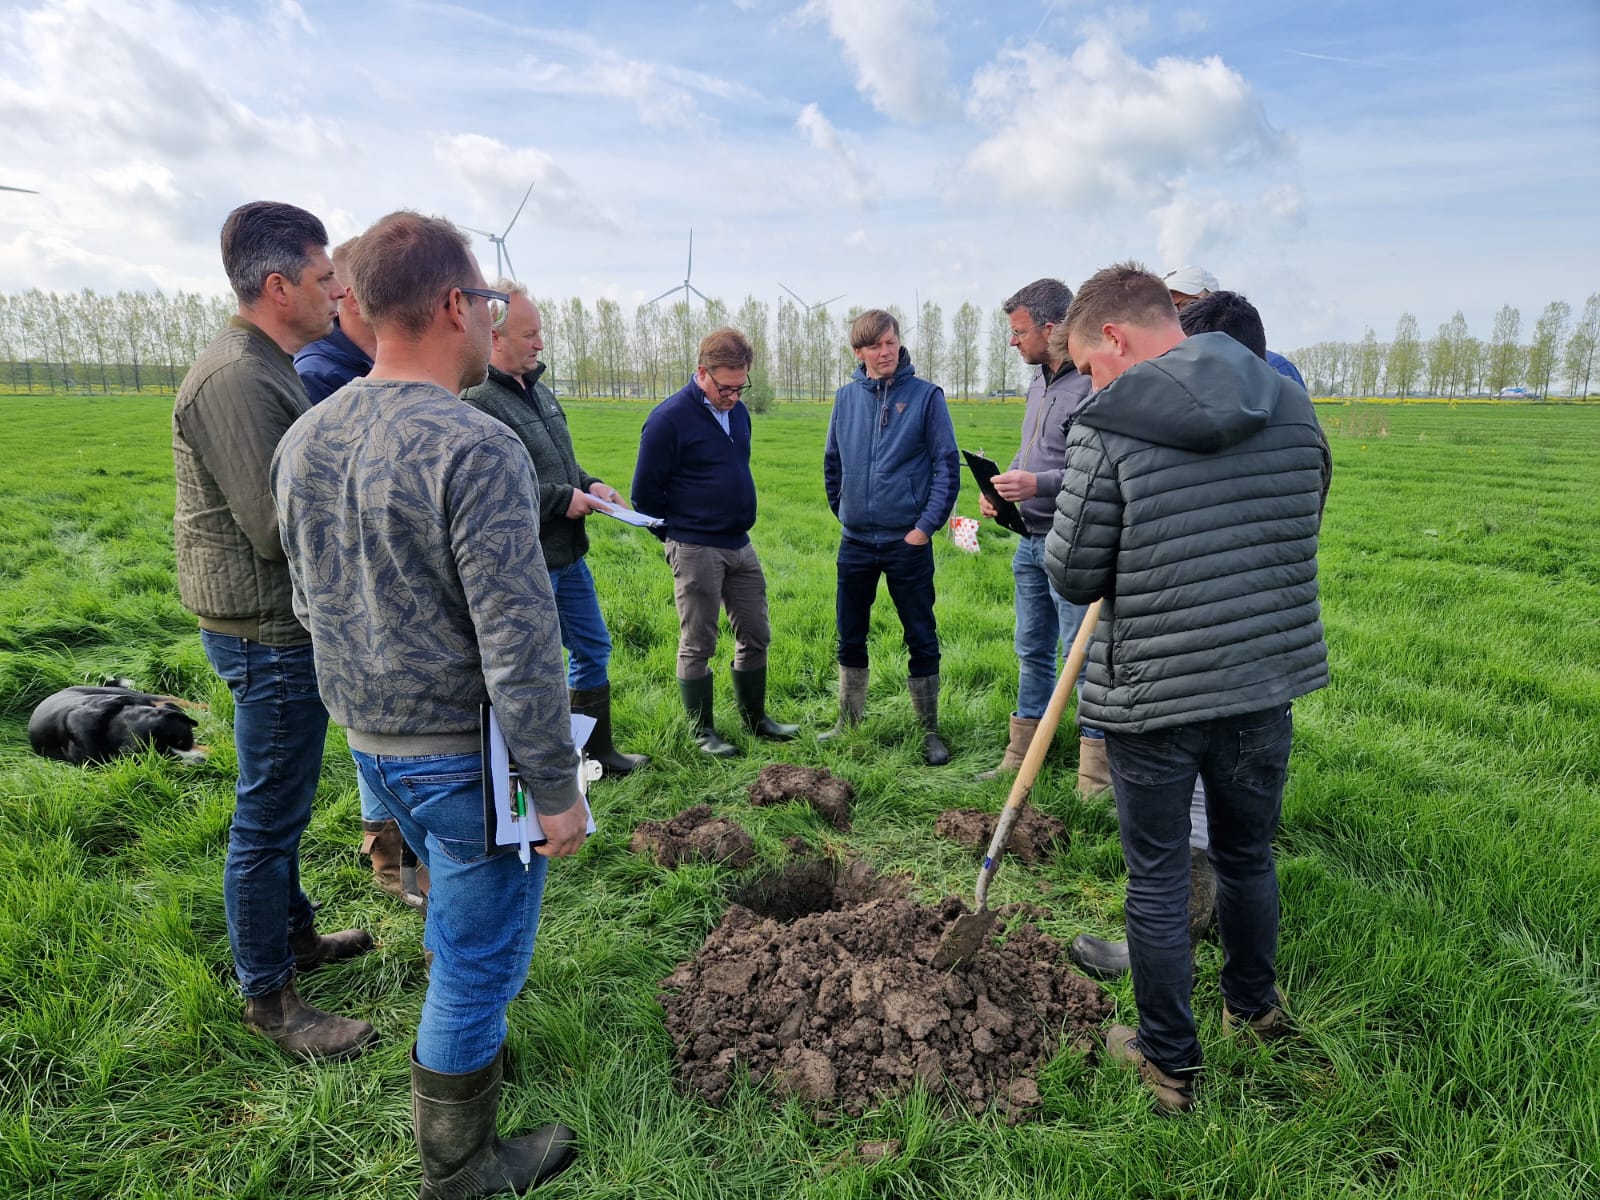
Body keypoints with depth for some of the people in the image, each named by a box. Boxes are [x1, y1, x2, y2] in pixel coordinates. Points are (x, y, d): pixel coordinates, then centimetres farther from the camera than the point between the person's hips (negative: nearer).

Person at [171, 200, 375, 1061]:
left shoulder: (267, 370, 12)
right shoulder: (239, 379, -21)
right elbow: (278, 529, -24)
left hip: (283, 627, 11)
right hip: (268, 634, -11)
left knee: (280, 806, 22)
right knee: (268, 817, 2)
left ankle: (295, 935, 40)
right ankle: (267, 997, 18)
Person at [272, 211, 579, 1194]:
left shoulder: (304, 439, 3)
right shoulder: (476, 449, -23)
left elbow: (311, 602, 13)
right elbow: (518, 646, -25)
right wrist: (558, 788, -16)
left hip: (369, 742, 8)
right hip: (465, 754, -8)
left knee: (457, 911, 29)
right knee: (479, 954, 11)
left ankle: (469, 1049, 51)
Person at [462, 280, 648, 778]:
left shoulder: (538, 391, 12)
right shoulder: (478, 402, -19)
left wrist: (588, 483, 4)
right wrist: (562, 499, -20)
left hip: (568, 555, 10)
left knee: (593, 648, 19)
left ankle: (597, 751, 35)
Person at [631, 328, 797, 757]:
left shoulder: (737, 410, 9)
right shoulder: (669, 418, -13)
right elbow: (645, 493, -9)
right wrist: (677, 533, 1)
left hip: (740, 545, 7)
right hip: (695, 550, -7)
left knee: (755, 636, 13)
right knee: (697, 646, 3)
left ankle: (755, 717, 29)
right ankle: (702, 731, 18)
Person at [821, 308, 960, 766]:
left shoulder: (925, 395, -5)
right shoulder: (846, 397, 6)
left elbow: (947, 465, -7)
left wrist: (927, 525, -12)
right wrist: (843, 512, 14)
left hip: (907, 541, -3)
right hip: (855, 543, 4)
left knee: (922, 639, 4)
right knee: (850, 637, 12)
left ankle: (929, 732, 17)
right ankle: (849, 723, 28)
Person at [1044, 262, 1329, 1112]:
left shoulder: (1107, 427, -16)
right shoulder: (1290, 405, 2)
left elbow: (1073, 575, -13)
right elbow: (1300, 532, 13)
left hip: (1153, 692, -5)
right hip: (1269, 675, 6)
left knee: (1157, 880, 12)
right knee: (1247, 856, 25)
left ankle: (1169, 1061, 27)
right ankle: (1254, 1004, 48)